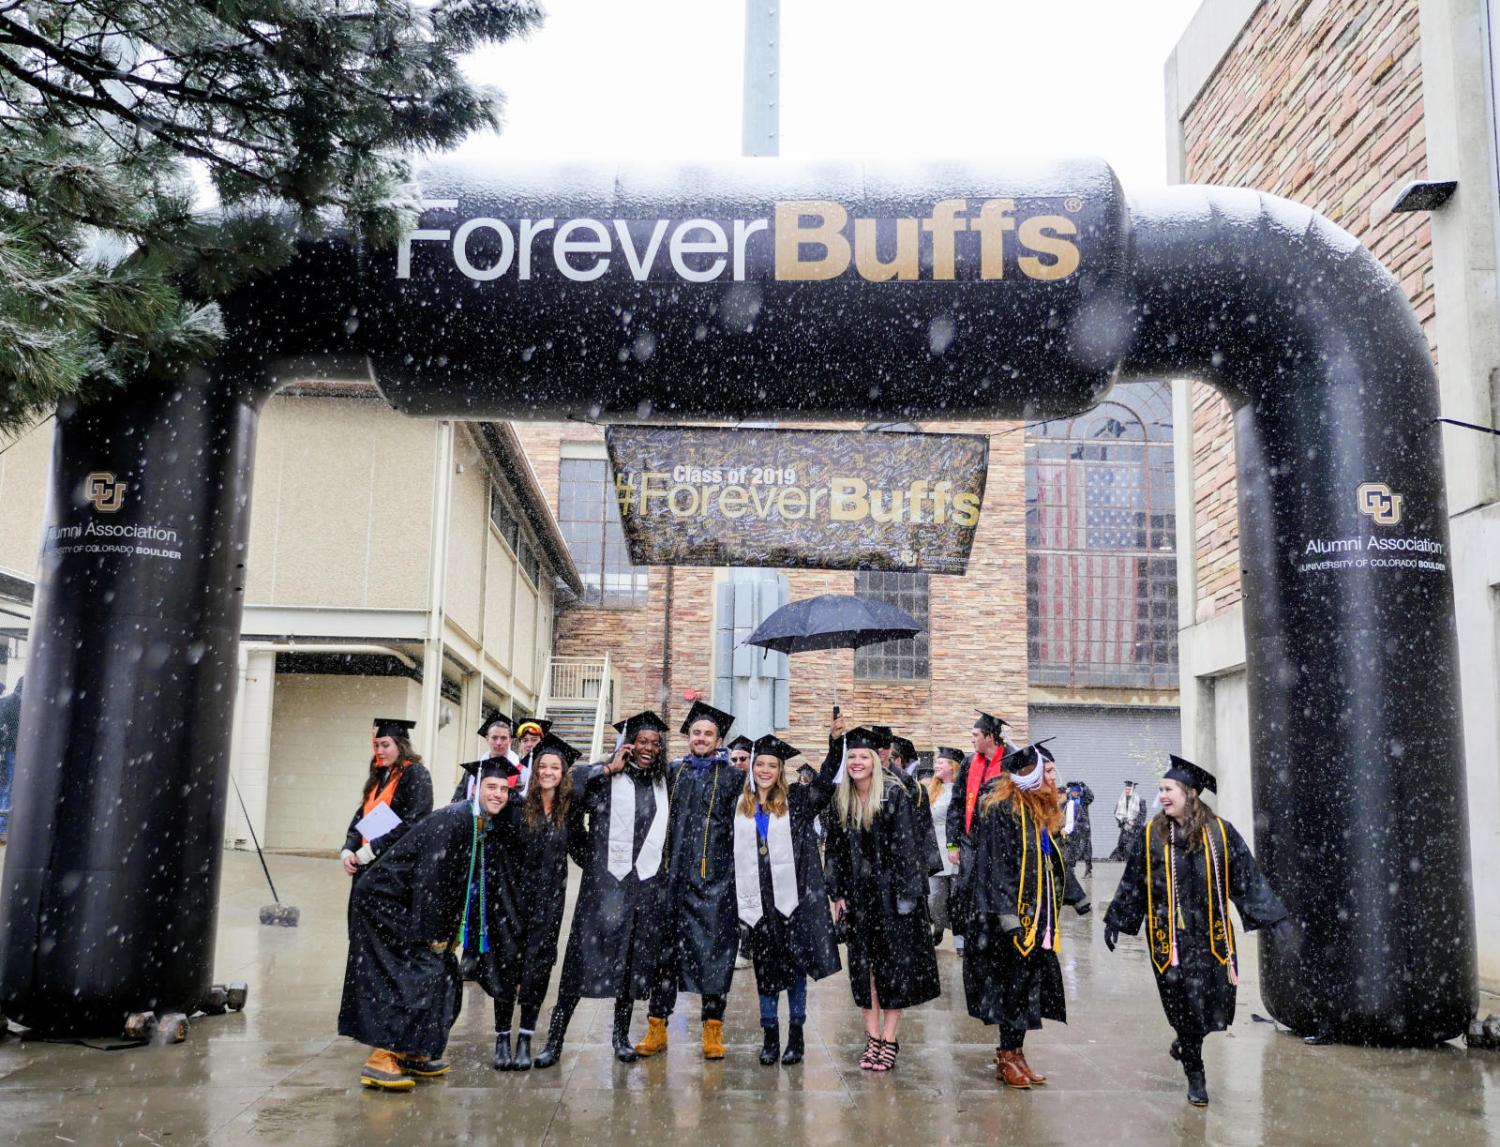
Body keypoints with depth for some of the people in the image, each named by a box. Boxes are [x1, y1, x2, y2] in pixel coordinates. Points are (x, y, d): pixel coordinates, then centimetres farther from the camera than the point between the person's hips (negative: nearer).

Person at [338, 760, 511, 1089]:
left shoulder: (489, 831, 5)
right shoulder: (452, 821, -22)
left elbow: (483, 887, 13)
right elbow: (429, 878, -25)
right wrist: (433, 935, -19)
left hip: (410, 907, 9)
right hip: (385, 900, -9)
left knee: (444, 975, 10)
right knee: (419, 973, -15)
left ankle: (410, 1054, 22)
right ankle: (380, 1061, -11)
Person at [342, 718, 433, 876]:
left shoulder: (416, 774, -7)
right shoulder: (378, 775, 16)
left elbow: (411, 823, -17)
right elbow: (361, 816, 16)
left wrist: (370, 850, -17)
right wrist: (348, 851, -1)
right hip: (369, 863, 7)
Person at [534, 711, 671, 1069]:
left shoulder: (664, 782, 12)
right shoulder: (603, 777, 1)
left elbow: (669, 832, 24)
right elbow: (566, 784, -17)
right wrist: (609, 769, -12)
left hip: (648, 885, 3)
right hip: (604, 882, -3)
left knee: (634, 963, 8)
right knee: (583, 959, -5)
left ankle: (621, 1035, 22)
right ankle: (555, 1039, 1)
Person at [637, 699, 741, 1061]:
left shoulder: (732, 777, 5)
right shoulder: (672, 772, 14)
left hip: (714, 878, -3)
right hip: (673, 877, 3)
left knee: (713, 950, -1)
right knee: (665, 949, 6)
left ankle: (713, 1030, 10)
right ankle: (657, 1027, 15)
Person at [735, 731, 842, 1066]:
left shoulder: (796, 800, 2)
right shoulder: (741, 805, 8)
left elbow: (826, 779, -11)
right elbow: (735, 856, 12)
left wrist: (835, 742, -24)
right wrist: (738, 900, 6)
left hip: (791, 896, -2)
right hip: (758, 899, 2)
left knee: (796, 964, 2)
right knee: (765, 967, 7)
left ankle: (796, 1035, 12)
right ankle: (770, 1037, 16)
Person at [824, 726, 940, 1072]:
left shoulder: (894, 796, -10)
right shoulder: (840, 801, 5)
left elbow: (908, 847, -12)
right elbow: (835, 850, 10)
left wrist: (907, 895, -15)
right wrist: (838, 893, 4)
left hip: (891, 890, -4)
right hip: (858, 894, 5)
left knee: (894, 965, 1)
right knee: (864, 965, 7)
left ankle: (889, 1040, 8)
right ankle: (872, 1038, 15)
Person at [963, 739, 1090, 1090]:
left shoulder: (1039, 811, 14)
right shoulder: (1002, 810, -15)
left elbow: (1053, 860, 25)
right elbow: (995, 864, -20)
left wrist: (1075, 895, 27)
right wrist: (1006, 911, -25)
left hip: (1036, 914, 9)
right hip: (1013, 915, -9)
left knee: (1028, 983, 11)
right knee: (1013, 983, -2)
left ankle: (1015, 1054, 19)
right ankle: (1007, 1058, 9)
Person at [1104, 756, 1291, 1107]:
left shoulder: (1220, 832, -3)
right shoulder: (1152, 834, -2)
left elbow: (1249, 879, 1)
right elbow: (1132, 883, 7)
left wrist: (1276, 918, -4)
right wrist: (1116, 921, 10)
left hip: (1211, 936, 1)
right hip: (1169, 939, 0)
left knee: (1216, 1005, 3)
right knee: (1183, 1005, 2)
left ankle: (1186, 1042, 36)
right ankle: (1195, 1075, 22)